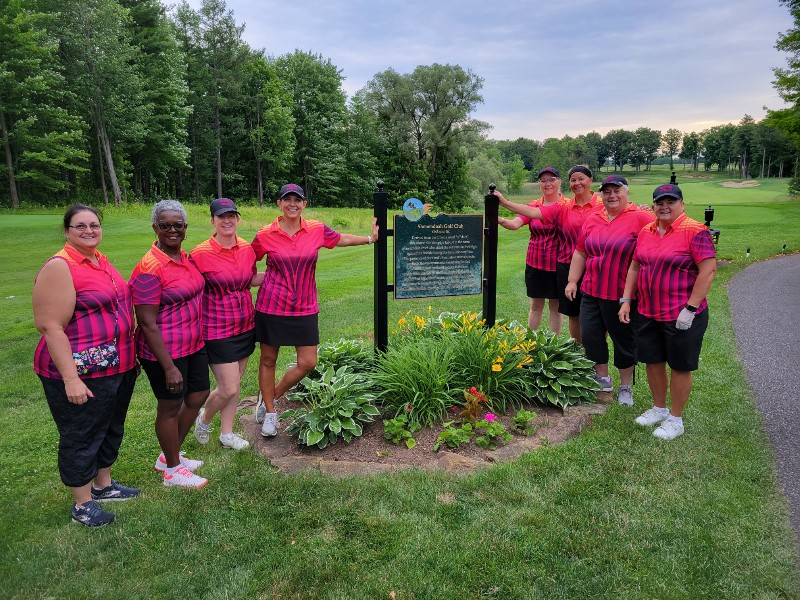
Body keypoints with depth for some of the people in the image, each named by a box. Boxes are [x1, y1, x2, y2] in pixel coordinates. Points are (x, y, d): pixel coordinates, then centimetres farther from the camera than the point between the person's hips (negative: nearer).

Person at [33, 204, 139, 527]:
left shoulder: (101, 261, 9)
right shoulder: (60, 267, -17)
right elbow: (52, 327, -20)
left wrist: (130, 356, 20)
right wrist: (70, 378, -23)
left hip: (118, 367, 8)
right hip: (82, 374, -8)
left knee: (111, 429, 21)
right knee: (81, 437, 8)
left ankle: (103, 485, 41)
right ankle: (82, 504, 25)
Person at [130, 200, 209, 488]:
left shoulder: (185, 257, 4)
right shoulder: (150, 268, -21)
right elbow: (148, 324, -22)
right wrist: (169, 367, -22)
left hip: (193, 344, 9)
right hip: (165, 351, -9)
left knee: (198, 395, 19)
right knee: (170, 407, 8)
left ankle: (169, 455, 38)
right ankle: (172, 470, 29)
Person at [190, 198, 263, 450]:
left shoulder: (247, 249, 1)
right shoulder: (200, 254, -15)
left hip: (246, 326, 5)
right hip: (218, 331, -5)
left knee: (234, 384, 15)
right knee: (229, 388, -2)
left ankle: (227, 433, 32)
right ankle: (204, 419, 29)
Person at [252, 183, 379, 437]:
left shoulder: (317, 230, -1)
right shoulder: (266, 235, -5)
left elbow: (343, 239, 17)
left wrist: (371, 238, 20)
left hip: (304, 308, 2)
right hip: (271, 306, -2)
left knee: (308, 363, 1)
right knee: (268, 360, 8)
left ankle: (271, 399, 24)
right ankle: (269, 412, 27)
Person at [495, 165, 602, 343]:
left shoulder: (603, 205, -1)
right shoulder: (563, 208, 5)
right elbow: (534, 212, -4)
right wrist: (505, 203, -10)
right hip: (568, 268, 3)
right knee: (573, 315, 13)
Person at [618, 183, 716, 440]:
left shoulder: (695, 231, -13)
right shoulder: (646, 232, 7)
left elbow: (709, 270, -17)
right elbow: (635, 266, 13)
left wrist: (690, 308, -20)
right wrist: (626, 300, 7)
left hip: (682, 316, -6)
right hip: (648, 313, 6)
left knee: (679, 366, 7)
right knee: (653, 361, 16)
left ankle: (675, 419, 22)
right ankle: (659, 408, 35)